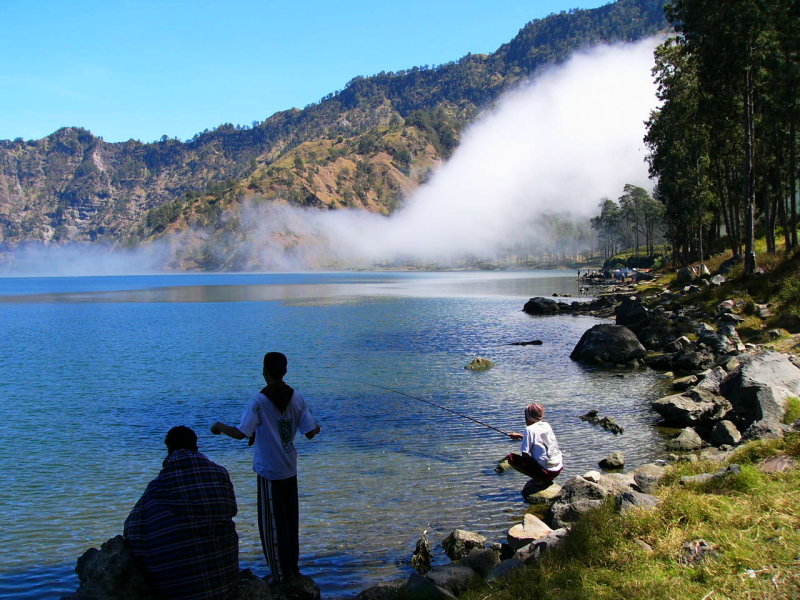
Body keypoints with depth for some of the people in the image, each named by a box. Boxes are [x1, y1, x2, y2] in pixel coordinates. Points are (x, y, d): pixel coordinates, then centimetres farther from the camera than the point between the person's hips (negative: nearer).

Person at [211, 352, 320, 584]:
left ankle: (280, 573, 11)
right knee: (290, 520, 16)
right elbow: (310, 432, -1)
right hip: (290, 469, 6)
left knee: (271, 522, 5)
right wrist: (317, 427, 22)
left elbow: (241, 433, -22)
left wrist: (220, 426, -4)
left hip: (269, 471, -5)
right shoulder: (297, 399, -1)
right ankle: (292, 567, 26)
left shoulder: (259, 402, -16)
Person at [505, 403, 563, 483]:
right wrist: (519, 436, 38)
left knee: (511, 458, -4)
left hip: (547, 471, -8)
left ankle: (539, 479, -4)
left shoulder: (530, 429, -12)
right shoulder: (546, 425, 9)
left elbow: (525, 454, -14)